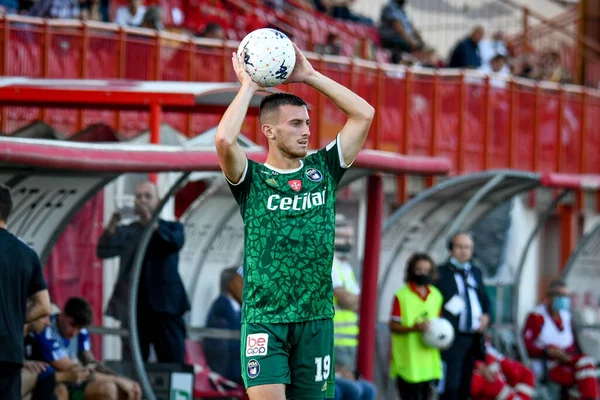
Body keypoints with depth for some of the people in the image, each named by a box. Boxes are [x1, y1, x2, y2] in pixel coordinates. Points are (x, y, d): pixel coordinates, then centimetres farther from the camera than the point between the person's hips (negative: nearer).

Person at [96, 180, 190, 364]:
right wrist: (113, 224, -17)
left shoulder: (171, 228, 11)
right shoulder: (126, 232, 13)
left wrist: (152, 224, -23)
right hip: (134, 309, 1)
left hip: (165, 307, -1)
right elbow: (103, 251, -2)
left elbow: (176, 242, -12)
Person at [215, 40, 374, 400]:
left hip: (316, 318, 4)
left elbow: (364, 114, 7)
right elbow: (224, 140, -20)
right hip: (264, 319, -4)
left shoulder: (322, 170, 11)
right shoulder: (253, 178, 0)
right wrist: (248, 86, -7)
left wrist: (310, 76, 6)